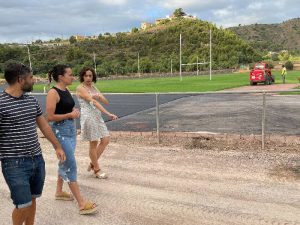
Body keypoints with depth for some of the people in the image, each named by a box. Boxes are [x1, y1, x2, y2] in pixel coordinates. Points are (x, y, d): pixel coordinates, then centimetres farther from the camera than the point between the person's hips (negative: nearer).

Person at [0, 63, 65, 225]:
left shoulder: (32, 100, 7)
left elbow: (44, 125, 17)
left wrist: (57, 146, 21)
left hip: (37, 159, 6)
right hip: (15, 163, -6)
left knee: (32, 200, 17)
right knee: (23, 205, -1)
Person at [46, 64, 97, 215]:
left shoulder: (66, 91, 10)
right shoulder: (53, 92, -16)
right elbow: (50, 117, -20)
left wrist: (75, 112, 3)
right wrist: (70, 115, -16)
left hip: (71, 129, 9)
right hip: (60, 131, -9)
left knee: (65, 162, 19)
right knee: (71, 165, -7)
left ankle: (59, 192, 37)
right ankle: (81, 203, -2)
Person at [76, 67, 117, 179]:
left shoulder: (93, 87, 13)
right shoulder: (80, 88, -9)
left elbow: (106, 102, 7)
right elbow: (94, 102, -19)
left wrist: (99, 96, -15)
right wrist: (108, 114, -25)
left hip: (98, 116, 7)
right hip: (88, 116, -7)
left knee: (105, 140, 5)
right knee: (93, 144, 1)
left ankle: (92, 163, 22)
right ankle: (97, 170, 16)